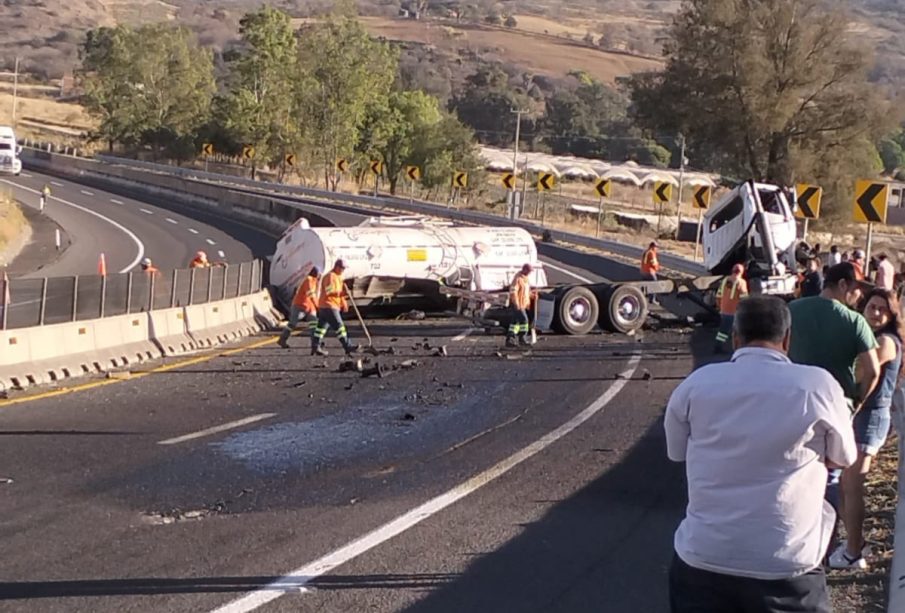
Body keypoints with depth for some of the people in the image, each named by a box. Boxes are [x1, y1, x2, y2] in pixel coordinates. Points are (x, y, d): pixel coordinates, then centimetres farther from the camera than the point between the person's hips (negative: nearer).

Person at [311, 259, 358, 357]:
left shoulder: (338, 277, 20)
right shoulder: (330, 276, -13)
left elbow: (339, 292, 26)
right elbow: (330, 292, -22)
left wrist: (344, 303, 16)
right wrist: (342, 292, -24)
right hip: (329, 306, -10)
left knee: (322, 326, 9)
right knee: (339, 326, -10)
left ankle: (315, 347, 11)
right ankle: (348, 347, -10)